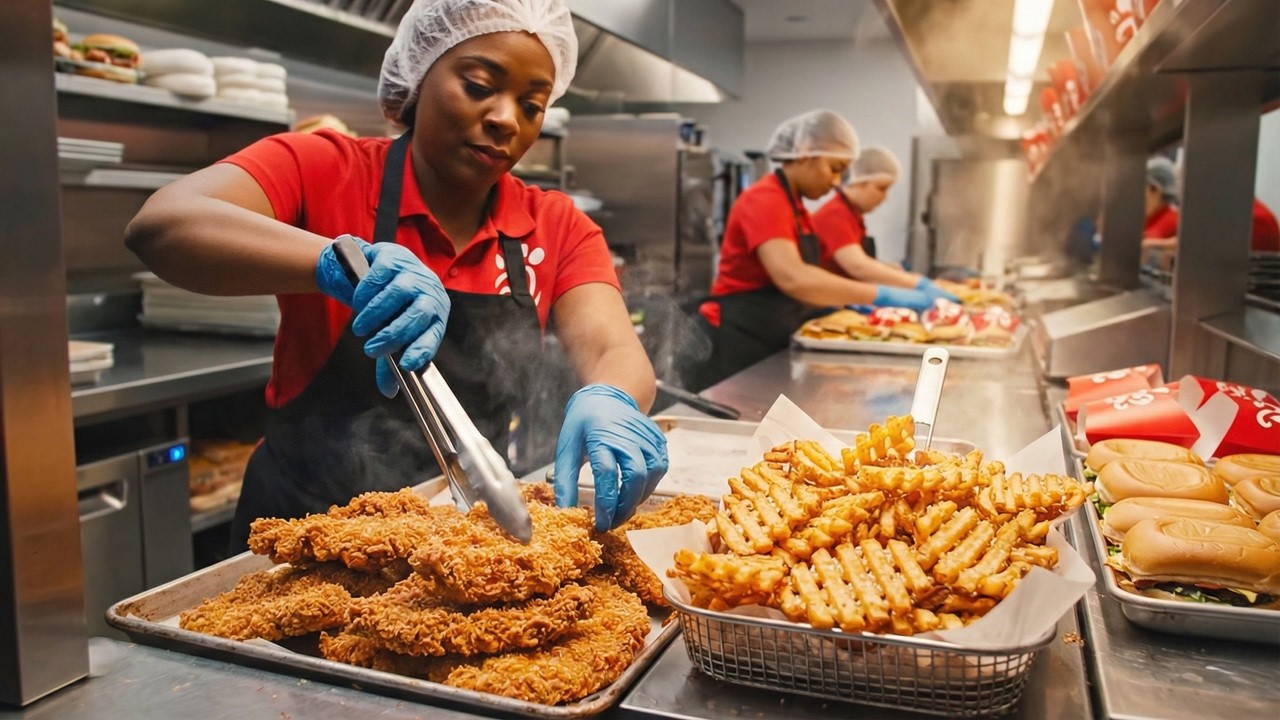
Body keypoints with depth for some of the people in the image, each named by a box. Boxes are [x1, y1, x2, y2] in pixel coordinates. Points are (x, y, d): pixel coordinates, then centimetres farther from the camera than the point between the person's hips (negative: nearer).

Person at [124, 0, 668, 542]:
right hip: (302, 534, -3)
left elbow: (614, 350, -14)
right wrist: (335, 263, -38)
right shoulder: (324, 171, -9)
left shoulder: (557, 228, -1)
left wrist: (609, 402, -37)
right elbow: (158, 227, -22)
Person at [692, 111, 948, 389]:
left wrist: (847, 301, 3)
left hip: (767, 345, 10)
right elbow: (792, 279, -33)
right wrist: (882, 295, -32)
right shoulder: (765, 199, -16)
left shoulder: (794, 207, 13)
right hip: (737, 345, -10)